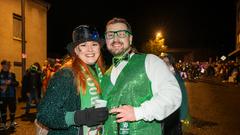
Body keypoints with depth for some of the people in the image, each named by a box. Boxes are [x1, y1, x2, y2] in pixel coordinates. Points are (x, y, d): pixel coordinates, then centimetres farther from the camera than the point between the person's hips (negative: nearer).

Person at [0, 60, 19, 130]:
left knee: (12, 110, 7)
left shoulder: (12, 74, 7)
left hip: (11, 96, 2)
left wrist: (11, 82, -16)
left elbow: (16, 83, 1)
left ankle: (12, 123, 24)